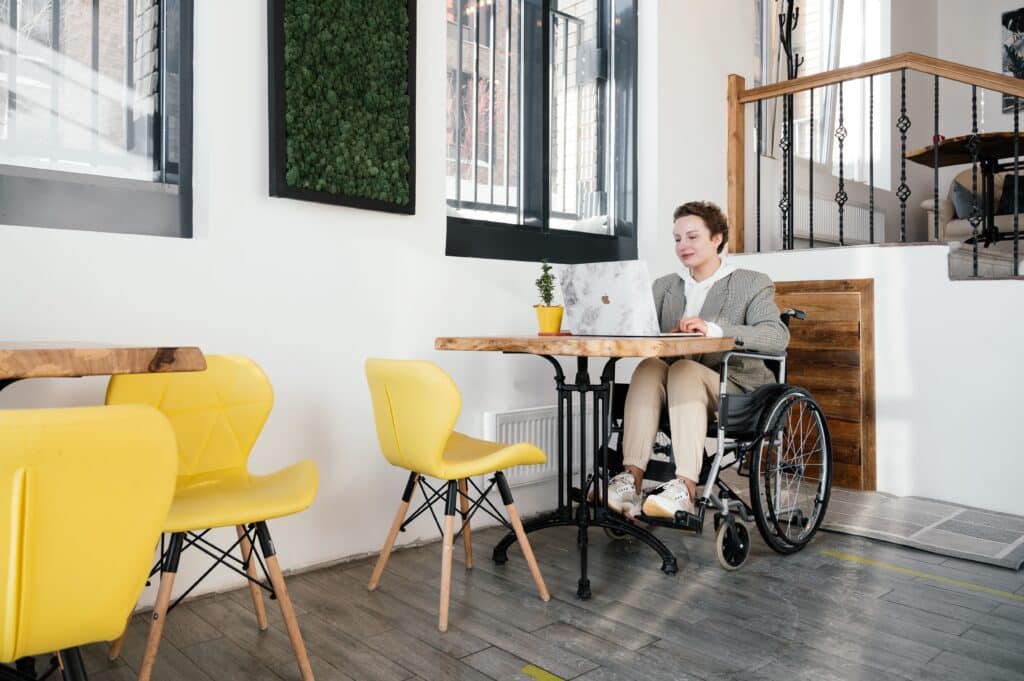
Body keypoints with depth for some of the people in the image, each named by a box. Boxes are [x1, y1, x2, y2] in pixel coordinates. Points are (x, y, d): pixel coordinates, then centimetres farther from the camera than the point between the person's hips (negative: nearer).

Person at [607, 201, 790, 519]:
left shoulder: (753, 284, 4)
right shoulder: (664, 286, 19)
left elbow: (778, 337, -14)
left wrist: (713, 329, -28)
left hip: (733, 389, -3)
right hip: (678, 387, 4)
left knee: (684, 369, -33)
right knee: (649, 367, -28)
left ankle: (685, 490, -41)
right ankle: (631, 481, -37)